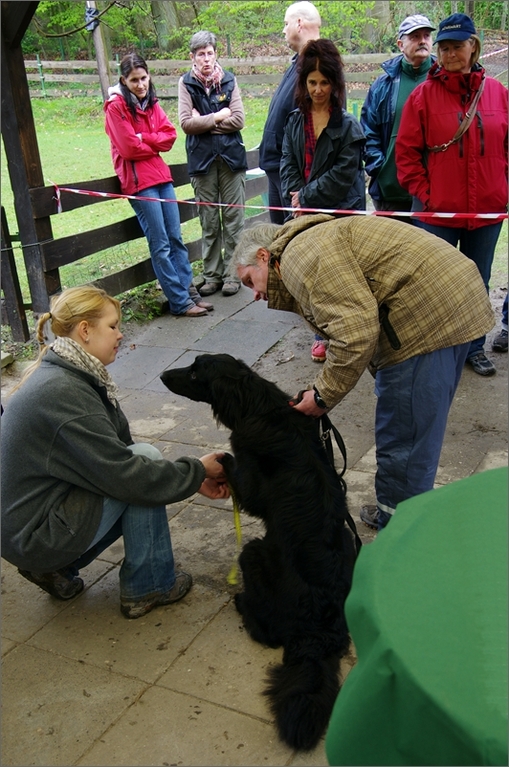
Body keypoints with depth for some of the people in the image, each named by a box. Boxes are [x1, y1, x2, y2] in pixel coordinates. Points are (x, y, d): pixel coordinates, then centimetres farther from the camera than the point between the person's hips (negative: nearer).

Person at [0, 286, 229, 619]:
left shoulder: (66, 374, 5)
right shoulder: (62, 393, -25)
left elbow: (115, 456, 8)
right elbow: (125, 475, -25)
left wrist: (195, 478, 2)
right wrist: (197, 471, -10)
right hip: (34, 536, -9)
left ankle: (58, 568, 15)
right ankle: (148, 586, 1)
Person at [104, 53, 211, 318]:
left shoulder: (151, 103, 14)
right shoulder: (116, 107, -6)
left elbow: (170, 135, 3)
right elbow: (129, 148, -13)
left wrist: (144, 138, -11)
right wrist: (155, 144, 0)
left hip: (161, 175, 7)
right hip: (138, 180, -6)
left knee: (175, 238, 6)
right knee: (161, 244, -5)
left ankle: (189, 291, 12)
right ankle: (180, 302, -2)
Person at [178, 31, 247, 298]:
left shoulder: (229, 80, 4)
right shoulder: (186, 83, 3)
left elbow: (238, 120, -6)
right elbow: (186, 123, -7)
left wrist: (204, 122, -8)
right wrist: (218, 117, -7)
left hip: (231, 156, 0)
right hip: (201, 159, 0)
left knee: (233, 219, 2)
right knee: (209, 223, 6)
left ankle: (232, 273, 11)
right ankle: (212, 275, 15)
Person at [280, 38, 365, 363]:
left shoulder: (348, 126, -6)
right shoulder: (295, 120, 9)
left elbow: (342, 175, -12)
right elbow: (288, 162, 6)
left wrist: (306, 196, -13)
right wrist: (295, 198, -10)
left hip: (340, 212, -4)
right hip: (306, 213, 4)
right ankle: (322, 333, 20)